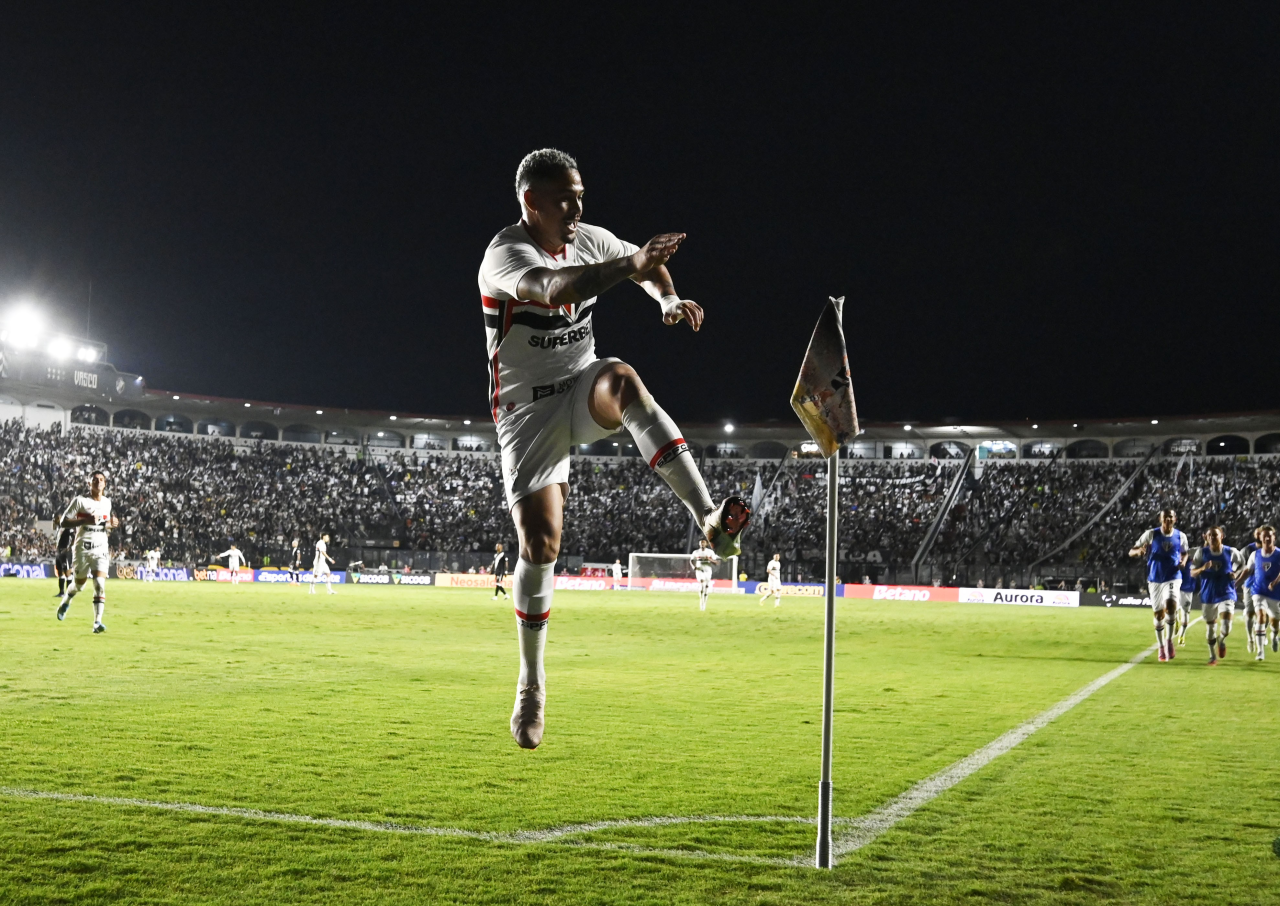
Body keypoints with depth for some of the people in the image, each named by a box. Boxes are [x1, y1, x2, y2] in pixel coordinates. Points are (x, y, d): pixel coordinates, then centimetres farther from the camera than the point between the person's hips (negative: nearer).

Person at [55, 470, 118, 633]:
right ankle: (65, 602, 46)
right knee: (79, 584, 12)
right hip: (82, 548, -2)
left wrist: (111, 524, 2)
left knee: (100, 584, -14)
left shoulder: (107, 502, 9)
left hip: (101, 548, 2)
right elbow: (63, 522, -9)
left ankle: (97, 622, -16)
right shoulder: (80, 501, -6)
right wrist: (85, 520, -23)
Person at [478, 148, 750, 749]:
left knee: (622, 380, -33)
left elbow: (645, 269, 22)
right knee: (539, 545, -7)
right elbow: (553, 286, -41)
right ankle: (531, 686, 13)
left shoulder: (589, 241, 3)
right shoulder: (506, 253, -17)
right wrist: (630, 264, -55)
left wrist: (669, 298, -1)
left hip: (582, 392, 4)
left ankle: (709, 519, -45)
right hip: (527, 411, -3)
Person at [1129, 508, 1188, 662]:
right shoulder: (1151, 534, -5)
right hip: (1155, 579, 0)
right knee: (1158, 614, 5)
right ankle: (1161, 647, 23)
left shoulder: (1181, 537, 0)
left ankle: (1169, 639, -2)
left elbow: (1184, 553, 20)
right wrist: (1138, 551, -28)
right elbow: (1131, 552, -5)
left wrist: (1183, 561, -3)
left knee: (1170, 606, -24)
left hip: (1173, 578, 0)